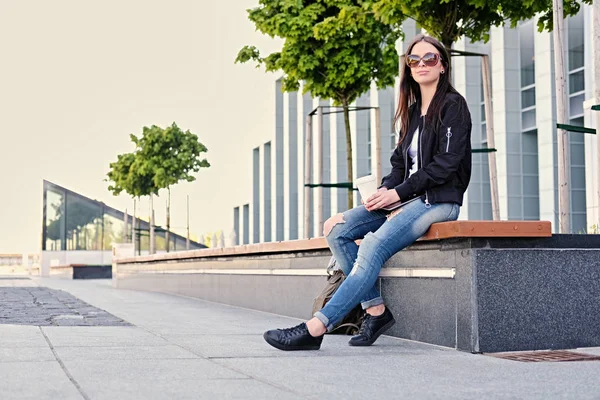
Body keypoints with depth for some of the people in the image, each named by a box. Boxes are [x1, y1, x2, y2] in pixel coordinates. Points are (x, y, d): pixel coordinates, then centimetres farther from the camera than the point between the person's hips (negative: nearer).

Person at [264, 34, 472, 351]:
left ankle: (315, 328, -34)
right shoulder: (413, 111, 20)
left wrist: (398, 193, -16)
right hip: (409, 198, 8)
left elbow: (445, 164, -13)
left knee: (373, 247, -29)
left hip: (438, 201, -8)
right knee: (337, 230, -11)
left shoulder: (453, 105, -3)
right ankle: (376, 310, -14)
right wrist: (385, 189, -4)